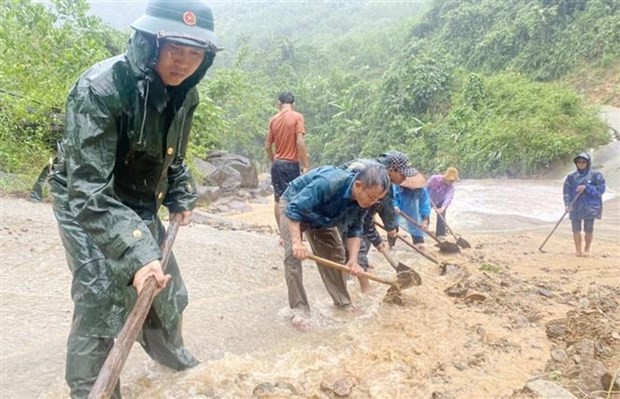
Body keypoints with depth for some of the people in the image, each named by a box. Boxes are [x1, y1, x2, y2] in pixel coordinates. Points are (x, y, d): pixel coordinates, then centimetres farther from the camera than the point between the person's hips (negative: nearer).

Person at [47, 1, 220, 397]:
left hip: (140, 207, 7)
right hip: (87, 206, -7)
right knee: (100, 303, -11)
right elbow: (88, 191, -38)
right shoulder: (99, 89, -31)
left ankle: (173, 356, 45)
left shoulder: (185, 93, -8)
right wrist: (134, 254, -47)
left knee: (167, 289, 18)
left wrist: (181, 197, 5)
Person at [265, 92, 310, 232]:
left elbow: (267, 146, 8)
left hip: (277, 164, 5)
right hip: (291, 164, -5)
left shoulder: (274, 119, 7)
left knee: (279, 200, 10)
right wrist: (305, 165, -13)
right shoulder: (297, 117, -7)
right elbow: (300, 142, -17)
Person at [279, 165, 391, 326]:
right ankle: (299, 308, -12)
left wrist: (353, 260, -20)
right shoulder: (328, 183, -44)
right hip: (294, 206, -6)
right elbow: (294, 209, -40)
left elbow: (354, 230, -9)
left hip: (322, 217, 7)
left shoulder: (363, 200, -21)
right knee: (293, 254, -19)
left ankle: (343, 302, 16)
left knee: (335, 254, 4)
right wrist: (297, 241, -44)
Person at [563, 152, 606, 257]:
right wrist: (567, 204, -9)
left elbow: (601, 189, -4)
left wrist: (586, 188, -15)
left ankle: (587, 249, 21)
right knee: (576, 229, 1)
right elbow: (567, 191, 4)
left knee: (588, 229, 1)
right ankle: (578, 250, 14)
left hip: (590, 207, -2)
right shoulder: (571, 176, 8)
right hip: (575, 208, 2)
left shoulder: (596, 175, 2)